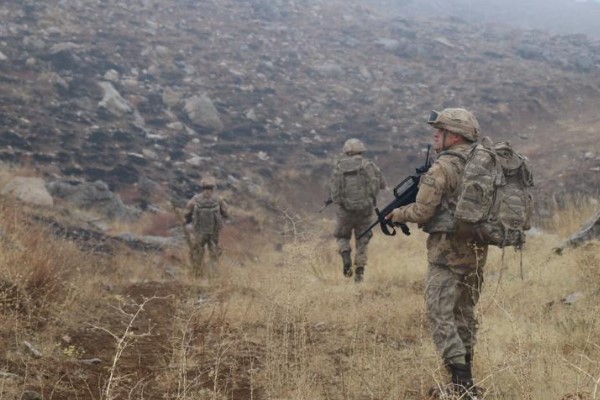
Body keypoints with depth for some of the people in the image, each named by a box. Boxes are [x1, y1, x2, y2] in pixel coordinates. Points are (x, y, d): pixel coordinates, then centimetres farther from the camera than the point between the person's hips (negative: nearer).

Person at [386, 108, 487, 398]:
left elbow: (422, 211, -15)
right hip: (476, 251, 8)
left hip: (448, 251, -8)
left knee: (440, 315, -5)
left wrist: (396, 214, 5)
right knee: (464, 313, 16)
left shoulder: (442, 168, -15)